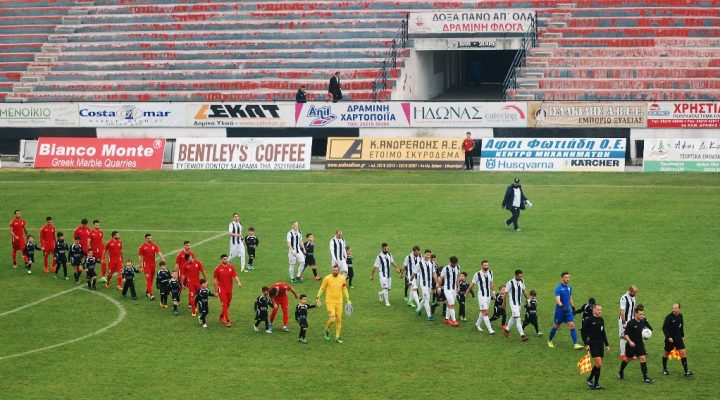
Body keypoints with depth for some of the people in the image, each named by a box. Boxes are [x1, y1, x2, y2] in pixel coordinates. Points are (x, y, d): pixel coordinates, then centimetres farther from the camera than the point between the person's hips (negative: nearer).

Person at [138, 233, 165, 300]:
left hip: (153, 264, 4)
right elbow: (140, 255, -1)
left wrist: (162, 257, -27)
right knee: (148, 278, -11)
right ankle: (150, 294, -16)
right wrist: (141, 265, -6)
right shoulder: (143, 246, -4)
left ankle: (147, 291, 29)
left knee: (151, 278, 12)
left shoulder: (154, 245, 3)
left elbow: (158, 252, -7)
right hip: (146, 264, -4)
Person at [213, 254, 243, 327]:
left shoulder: (231, 267, 1)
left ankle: (221, 317, 37)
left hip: (229, 289, 4)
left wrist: (238, 282, -25)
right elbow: (215, 280, -1)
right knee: (225, 304, -11)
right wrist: (216, 291, -1)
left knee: (227, 305, 14)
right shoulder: (218, 268, -7)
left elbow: (235, 276, -4)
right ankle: (227, 321, -12)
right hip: (222, 289, -4)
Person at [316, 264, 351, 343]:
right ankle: (327, 330, 17)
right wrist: (317, 298, -3)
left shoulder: (342, 278, 2)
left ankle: (337, 337, 14)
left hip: (339, 302, 4)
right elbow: (322, 288, 0)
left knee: (339, 320, 4)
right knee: (332, 319, -13)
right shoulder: (327, 278, -9)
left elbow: (344, 289, 14)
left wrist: (348, 299, 10)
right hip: (330, 302, -4)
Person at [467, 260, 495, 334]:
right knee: (485, 312, -11)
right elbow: (472, 284, -4)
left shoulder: (490, 273, 1)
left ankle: (477, 324, 38)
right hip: (481, 295, -6)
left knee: (483, 311, 17)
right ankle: (490, 330, -13)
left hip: (488, 295, 6)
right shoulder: (477, 274, -15)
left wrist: (493, 292, 18)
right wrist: (467, 293, 6)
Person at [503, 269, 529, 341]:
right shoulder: (510, 283, -17)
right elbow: (506, 293, -9)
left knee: (513, 317, 19)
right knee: (517, 318, -13)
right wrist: (505, 303, -4)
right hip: (513, 303, -7)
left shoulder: (521, 282, 1)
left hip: (519, 303, 7)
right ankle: (522, 335, -16)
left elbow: (524, 291, 15)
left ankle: (506, 330, 39)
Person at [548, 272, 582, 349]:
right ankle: (549, 341, 32)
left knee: (572, 325, -8)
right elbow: (557, 299, -26)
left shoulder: (569, 287, 7)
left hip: (568, 310, 5)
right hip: (559, 311, -5)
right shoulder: (558, 288, -14)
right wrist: (562, 306, -41)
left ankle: (575, 344, -12)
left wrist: (573, 307, 20)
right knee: (556, 326, 9)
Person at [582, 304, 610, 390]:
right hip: (593, 344, -7)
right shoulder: (588, 320, -8)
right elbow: (583, 332, -6)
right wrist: (586, 344, -12)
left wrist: (606, 345, 18)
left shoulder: (601, 320, 11)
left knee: (599, 365, 7)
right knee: (599, 364, -13)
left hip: (600, 344, 7)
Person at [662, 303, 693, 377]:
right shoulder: (669, 317, -16)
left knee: (683, 353, -5)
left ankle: (686, 371, -3)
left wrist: (682, 336, 17)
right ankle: (664, 369, 30)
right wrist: (668, 337, -22)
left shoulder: (680, 316, 1)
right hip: (670, 339, -4)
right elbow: (664, 328, -14)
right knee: (666, 353, 10)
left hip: (678, 338, 4)